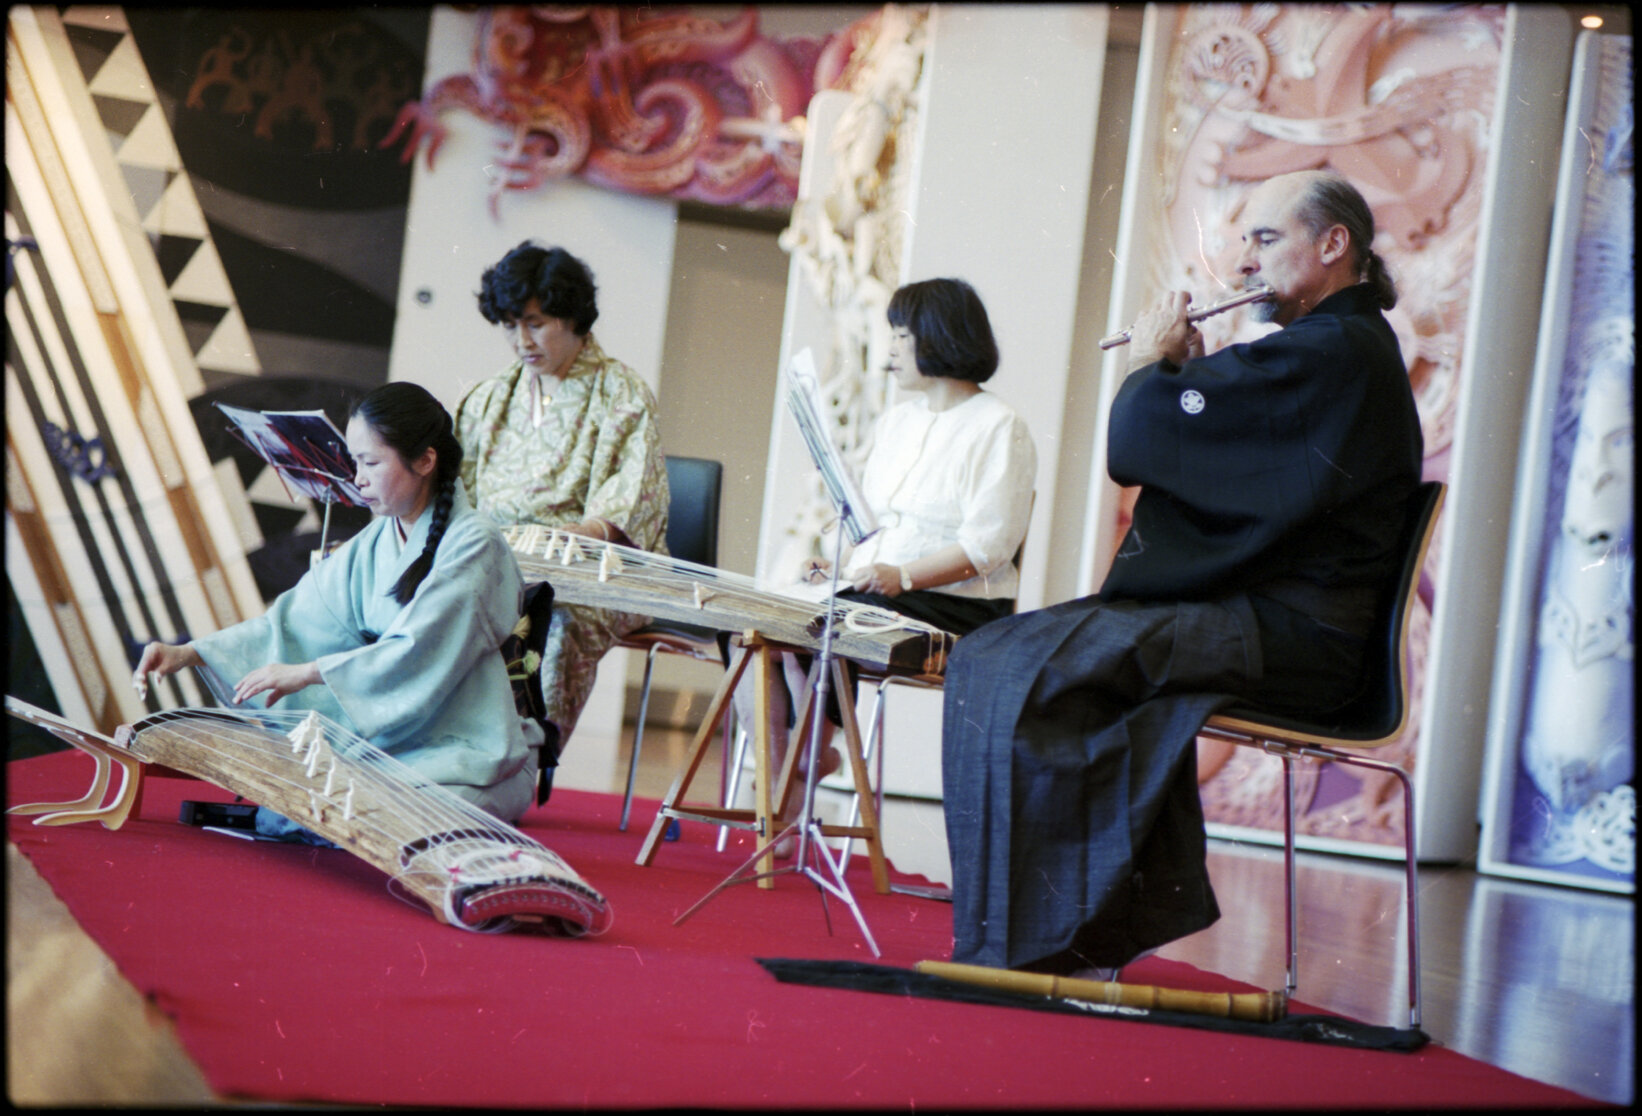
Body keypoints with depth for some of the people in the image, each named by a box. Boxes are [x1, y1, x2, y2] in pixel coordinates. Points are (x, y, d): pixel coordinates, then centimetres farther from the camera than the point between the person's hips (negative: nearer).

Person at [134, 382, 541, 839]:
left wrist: (305, 673, -22)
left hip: (473, 756, -6)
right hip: (394, 744, 6)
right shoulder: (376, 544, 9)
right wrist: (187, 654, -2)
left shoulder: (474, 544, -14)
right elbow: (297, 617, 6)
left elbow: (420, 652, -22)